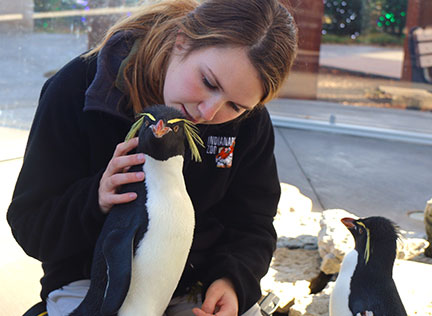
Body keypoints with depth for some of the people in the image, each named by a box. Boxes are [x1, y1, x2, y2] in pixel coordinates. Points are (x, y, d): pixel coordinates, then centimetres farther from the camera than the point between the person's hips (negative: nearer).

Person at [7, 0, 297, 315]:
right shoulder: (76, 88, -17)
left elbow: (253, 226, -1)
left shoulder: (250, 121, -9)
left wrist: (231, 279, -21)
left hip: (198, 280, 2)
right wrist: (95, 202, -32)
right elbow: (28, 223, -12)